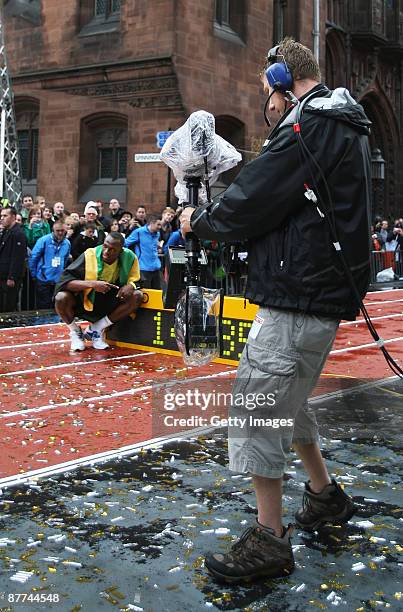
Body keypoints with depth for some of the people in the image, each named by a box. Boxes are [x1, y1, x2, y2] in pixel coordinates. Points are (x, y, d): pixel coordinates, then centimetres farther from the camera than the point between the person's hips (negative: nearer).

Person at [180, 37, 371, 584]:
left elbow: (254, 200, -17)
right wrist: (221, 217, 11)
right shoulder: (348, 127, 20)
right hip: (324, 292, 11)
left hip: (295, 297, -11)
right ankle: (325, 496, 36)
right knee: (286, 401, 23)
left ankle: (270, 540, 4)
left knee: (255, 407, -5)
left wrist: (199, 221, 1)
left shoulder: (309, 124, -13)